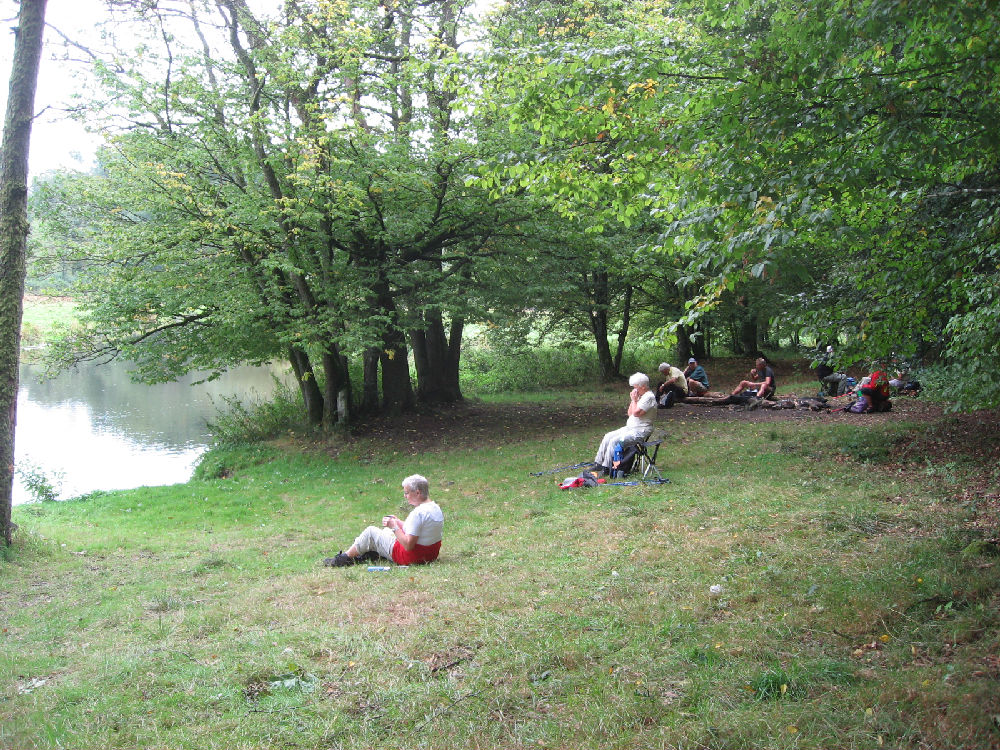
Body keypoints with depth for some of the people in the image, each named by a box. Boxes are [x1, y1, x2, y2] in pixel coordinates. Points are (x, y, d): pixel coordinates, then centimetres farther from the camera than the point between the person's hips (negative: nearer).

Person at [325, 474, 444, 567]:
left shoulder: (418, 513, -28)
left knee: (370, 532, 5)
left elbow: (408, 545, -28)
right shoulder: (436, 508, 3)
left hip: (411, 557, -9)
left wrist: (394, 527, -19)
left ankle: (344, 558, 19)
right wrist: (398, 522, 7)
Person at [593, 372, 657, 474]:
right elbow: (630, 413, 17)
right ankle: (598, 463, 4)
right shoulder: (640, 396, 16)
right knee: (608, 437, 2)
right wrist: (632, 400, 6)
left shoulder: (649, 397, -15)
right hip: (630, 428, 10)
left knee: (614, 441, -22)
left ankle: (606, 468, -14)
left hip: (640, 431, -10)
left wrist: (634, 400, -11)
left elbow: (636, 413, -24)